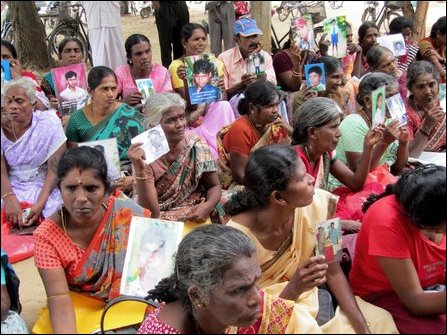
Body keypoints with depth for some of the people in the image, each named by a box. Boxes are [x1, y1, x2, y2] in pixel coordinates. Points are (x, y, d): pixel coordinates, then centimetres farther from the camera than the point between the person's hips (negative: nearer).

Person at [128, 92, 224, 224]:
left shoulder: (197, 145, -5)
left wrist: (208, 206, -17)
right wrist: (140, 170, -28)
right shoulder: (144, 156, -11)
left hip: (195, 218, 2)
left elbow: (214, 187, 3)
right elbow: (151, 211, -17)